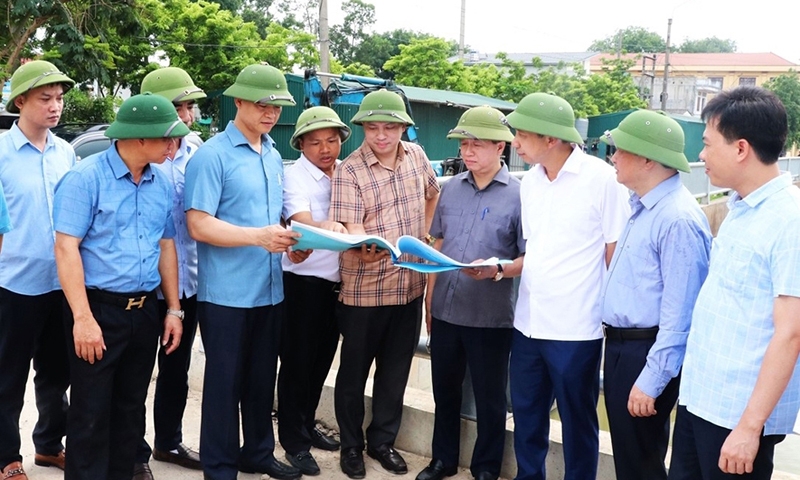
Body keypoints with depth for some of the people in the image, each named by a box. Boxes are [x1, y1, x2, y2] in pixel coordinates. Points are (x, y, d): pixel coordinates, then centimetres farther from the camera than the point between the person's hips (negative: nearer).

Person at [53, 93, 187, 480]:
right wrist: (83, 317, -20)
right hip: (99, 309, -6)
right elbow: (66, 248, -15)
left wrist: (173, 309, 11)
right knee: (91, 415, 2)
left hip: (145, 311, 6)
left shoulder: (161, 184, 7)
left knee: (130, 409, 16)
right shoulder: (86, 178, -12)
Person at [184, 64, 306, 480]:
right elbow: (198, 224, -17)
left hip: (270, 290, 7)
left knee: (262, 378, 16)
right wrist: (259, 236, -27)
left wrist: (289, 241, 0)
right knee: (225, 381, 5)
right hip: (227, 293, -7)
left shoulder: (274, 156, 12)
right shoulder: (212, 155, -11)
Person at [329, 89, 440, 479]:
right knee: (354, 371, 10)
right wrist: (365, 247, -42)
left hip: (410, 285, 5)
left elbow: (433, 193, 23)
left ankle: (383, 441, 31)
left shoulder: (416, 156, 4)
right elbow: (350, 226, -21)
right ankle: (351, 446, 27)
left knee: (396, 370, 15)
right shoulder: (349, 171, -13)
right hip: (363, 289, -4)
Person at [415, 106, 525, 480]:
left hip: (491, 317, -4)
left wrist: (496, 270, -26)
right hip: (445, 311, 5)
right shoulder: (450, 188, 6)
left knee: (489, 399, 10)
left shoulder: (518, 194, -8)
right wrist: (429, 299, 13)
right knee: (444, 391, 17)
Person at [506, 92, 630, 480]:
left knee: (577, 423, 10)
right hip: (527, 324, 6)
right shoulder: (529, 182, 7)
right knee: (526, 415, 18)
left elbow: (616, 256, -8)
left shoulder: (602, 178, -12)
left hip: (575, 330, -6)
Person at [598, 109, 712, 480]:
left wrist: (651, 381, -21)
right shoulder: (642, 206, 10)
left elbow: (678, 314, -23)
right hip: (623, 347, 9)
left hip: (646, 354, -9)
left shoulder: (677, 219, -22)